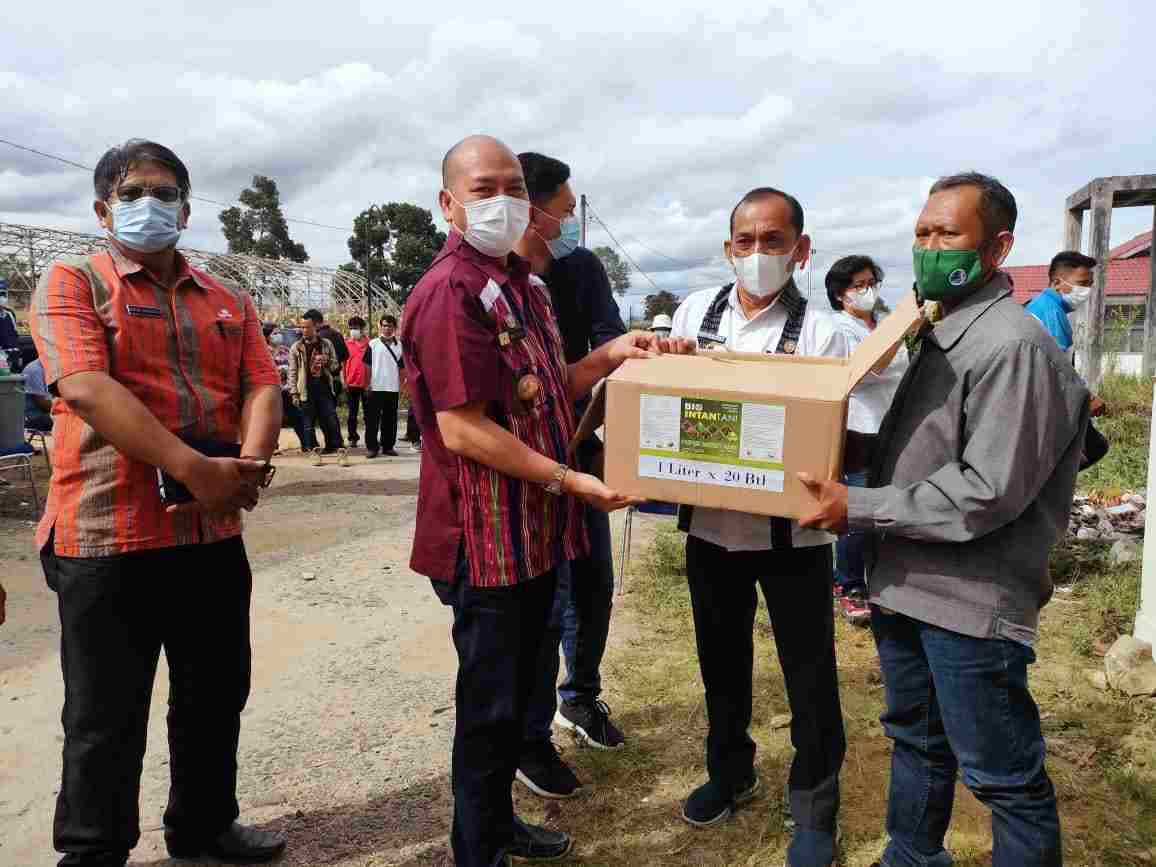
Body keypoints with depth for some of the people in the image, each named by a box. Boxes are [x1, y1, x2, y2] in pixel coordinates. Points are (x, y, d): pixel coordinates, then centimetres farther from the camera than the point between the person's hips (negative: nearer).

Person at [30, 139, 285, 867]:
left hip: (213, 533, 5)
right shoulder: (72, 283, -1)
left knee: (217, 696, 17)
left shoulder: (229, 301, 13)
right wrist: (196, 470, -26)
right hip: (108, 533, -5)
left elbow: (262, 388, 2)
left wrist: (249, 464, -20)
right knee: (105, 716, 8)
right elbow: (87, 389, -17)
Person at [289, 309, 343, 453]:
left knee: (331, 421, -1)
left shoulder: (326, 344, 9)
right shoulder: (296, 347, 5)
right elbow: (292, 372, 3)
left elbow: (336, 367, 15)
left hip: (324, 388, 1)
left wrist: (326, 361, -7)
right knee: (308, 424, 2)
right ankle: (311, 450, 9)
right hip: (307, 390, -1)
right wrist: (294, 393, -5)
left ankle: (334, 447, 10)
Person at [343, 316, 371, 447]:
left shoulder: (369, 343, 1)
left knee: (368, 412, 5)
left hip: (366, 383, -1)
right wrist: (343, 380, -2)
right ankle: (353, 438, 14)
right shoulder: (346, 344, 5)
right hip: (351, 383, 1)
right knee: (352, 412, 8)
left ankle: (370, 438, 12)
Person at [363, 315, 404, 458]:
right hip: (375, 387, -2)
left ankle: (388, 446, 16)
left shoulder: (399, 346, 9)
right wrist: (367, 384, -2)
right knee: (372, 419, -1)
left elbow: (402, 368, 12)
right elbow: (368, 365, 3)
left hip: (393, 388, 2)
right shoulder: (373, 344, 3)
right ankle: (371, 447, 4)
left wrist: (402, 384, 4)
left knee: (390, 419, 7)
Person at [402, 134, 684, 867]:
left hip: (537, 530, 9)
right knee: (489, 706, 6)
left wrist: (609, 357, 5)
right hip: (490, 537, -9)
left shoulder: (524, 287, 13)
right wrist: (568, 481, -21)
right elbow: (462, 428, -23)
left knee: (518, 690, 22)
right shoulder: (450, 290, -18)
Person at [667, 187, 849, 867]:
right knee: (722, 660, 21)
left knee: (809, 676, 9)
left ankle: (814, 810, 32)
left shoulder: (821, 332, -8)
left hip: (792, 534, -3)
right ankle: (731, 772, 45)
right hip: (710, 524, 4)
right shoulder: (695, 312, 4)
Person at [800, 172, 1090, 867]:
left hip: (970, 605, -9)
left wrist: (858, 508, -20)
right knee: (916, 743, 25)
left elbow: (986, 492, -23)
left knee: (1004, 777, 7)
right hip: (907, 588, 9)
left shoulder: (1012, 346, -19)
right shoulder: (941, 336, 11)